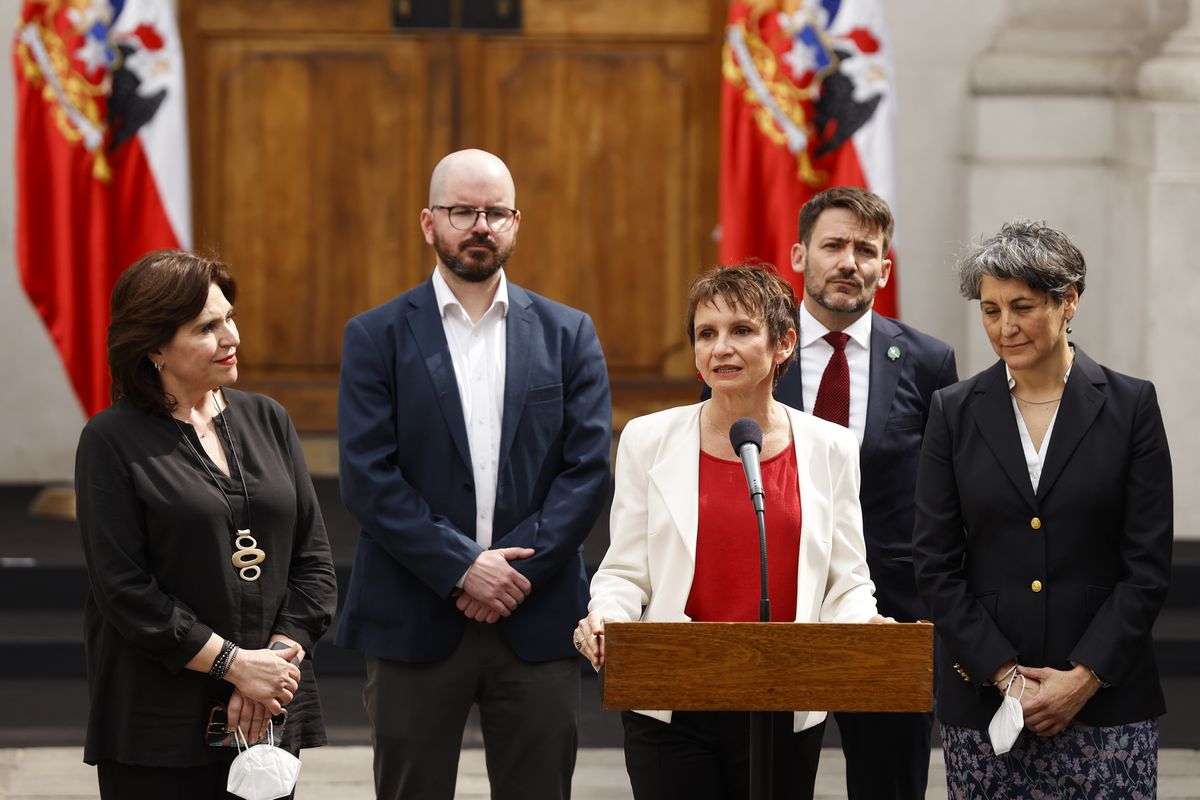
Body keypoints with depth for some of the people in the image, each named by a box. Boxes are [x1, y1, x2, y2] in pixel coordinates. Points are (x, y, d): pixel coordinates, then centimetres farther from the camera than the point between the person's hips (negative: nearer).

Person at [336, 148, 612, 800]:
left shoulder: (568, 335, 8)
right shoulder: (376, 337, 3)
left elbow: (588, 470, 1)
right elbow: (367, 478, -6)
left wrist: (516, 567, -11)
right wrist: (461, 567, -15)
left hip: (536, 622, 1)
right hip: (413, 624, -1)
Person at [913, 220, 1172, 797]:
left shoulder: (1130, 405, 2)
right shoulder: (955, 413, 6)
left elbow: (1148, 566, 0)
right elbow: (936, 565, 3)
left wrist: (1084, 678, -9)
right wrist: (1004, 675, -7)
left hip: (1105, 698, -1)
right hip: (981, 698, 1)